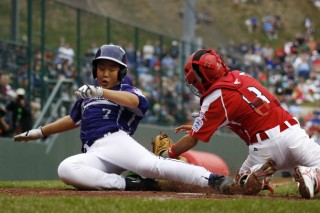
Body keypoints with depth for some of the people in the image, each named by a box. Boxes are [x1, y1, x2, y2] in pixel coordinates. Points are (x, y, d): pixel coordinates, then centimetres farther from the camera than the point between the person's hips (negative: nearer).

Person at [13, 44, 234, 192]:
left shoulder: (127, 91, 12)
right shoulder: (87, 95, 30)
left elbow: (138, 102, -14)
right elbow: (73, 120, 46)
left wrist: (101, 92, -29)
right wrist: (39, 132, 48)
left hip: (118, 141, -4)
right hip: (94, 154, 4)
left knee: (151, 165, -35)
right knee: (66, 169, -32)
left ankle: (213, 179, -49)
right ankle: (130, 185, -30)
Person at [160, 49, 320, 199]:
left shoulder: (214, 98, -3)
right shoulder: (240, 76, 16)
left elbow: (192, 140, 3)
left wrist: (164, 156, 16)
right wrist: (198, 126, 38)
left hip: (265, 144, -4)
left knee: (243, 182, 22)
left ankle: (260, 175, -9)